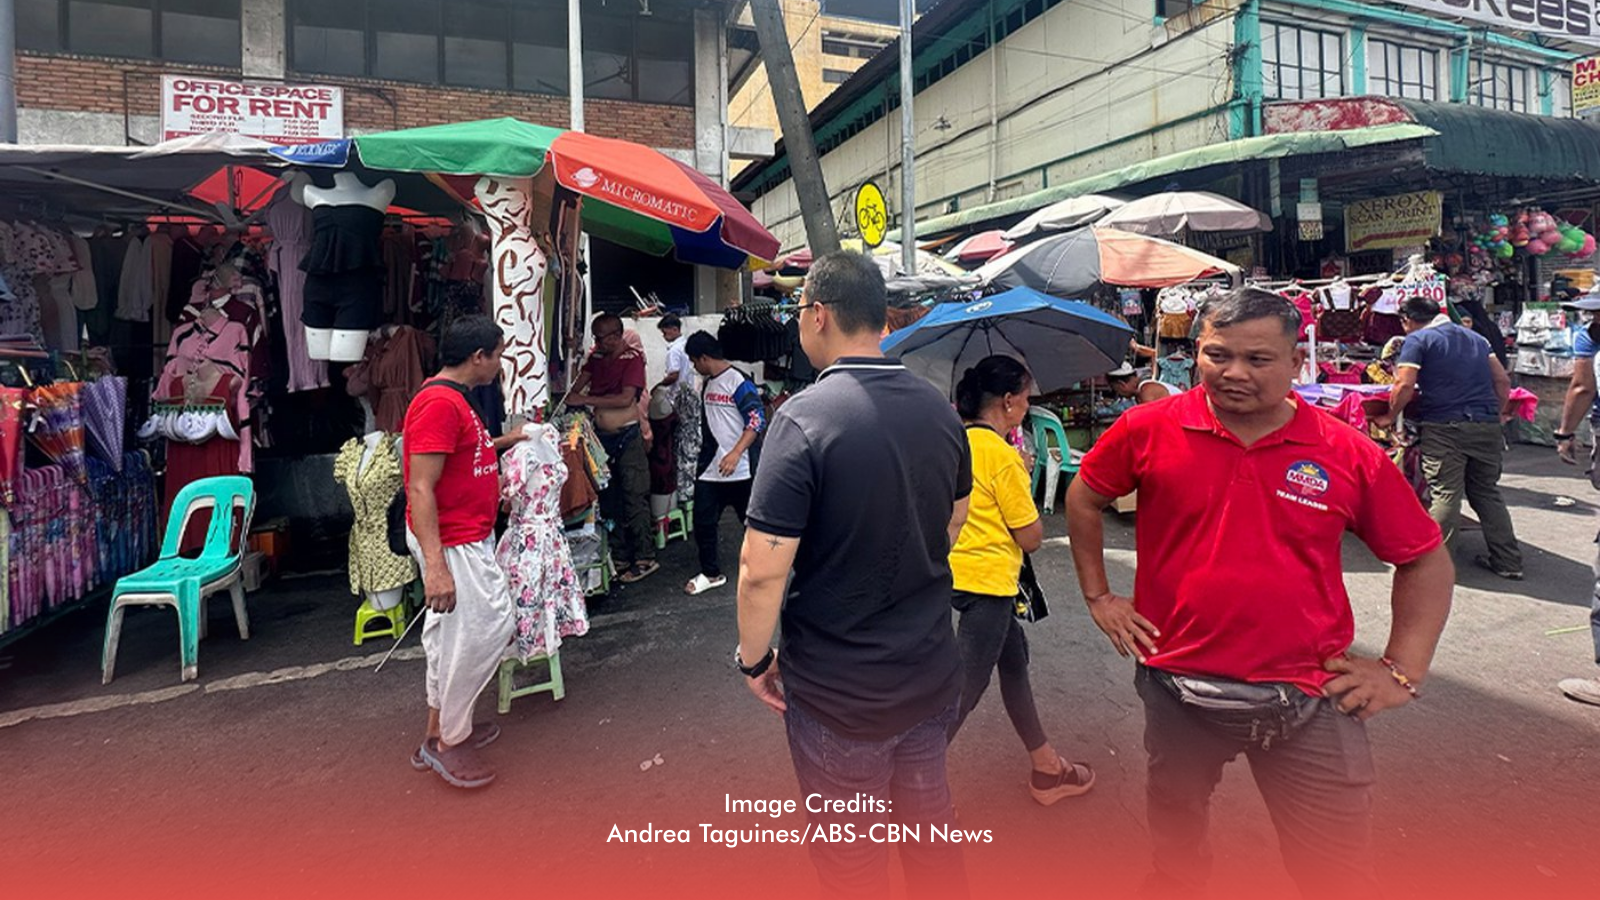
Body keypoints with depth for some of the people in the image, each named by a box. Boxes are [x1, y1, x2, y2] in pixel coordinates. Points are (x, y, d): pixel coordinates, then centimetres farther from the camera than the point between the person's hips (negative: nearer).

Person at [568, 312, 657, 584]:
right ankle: (622, 557, 23)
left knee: (634, 498, -4)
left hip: (627, 436, -7)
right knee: (610, 500, 12)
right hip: (602, 436, 7)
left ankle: (645, 558, 4)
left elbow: (626, 399, -20)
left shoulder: (632, 358, -11)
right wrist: (569, 400, -10)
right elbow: (579, 384, 11)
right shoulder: (597, 357, 10)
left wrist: (585, 400, -19)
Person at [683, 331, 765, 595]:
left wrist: (735, 453, -27)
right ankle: (711, 573, 22)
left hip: (738, 469, -7)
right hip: (710, 469, 8)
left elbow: (757, 421, -20)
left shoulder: (739, 381, -14)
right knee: (703, 521, 8)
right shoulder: (708, 383, 12)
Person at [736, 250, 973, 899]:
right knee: (930, 824, 26)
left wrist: (754, 658, -7)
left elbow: (762, 569, -24)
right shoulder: (938, 409, -1)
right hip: (933, 674, 6)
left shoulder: (803, 418, -23)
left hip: (837, 694, -6)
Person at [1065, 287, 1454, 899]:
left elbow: (1426, 560, 6)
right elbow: (1083, 498, 10)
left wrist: (1403, 670, -1)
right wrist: (1098, 596, 7)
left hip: (1310, 702, 0)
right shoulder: (1148, 430, -6)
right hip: (1178, 692, 1)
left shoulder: (1350, 455, -5)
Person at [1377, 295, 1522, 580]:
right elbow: (1503, 380, 16)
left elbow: (1405, 386, -12)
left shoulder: (1417, 339, -2)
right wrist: (1498, 415, 24)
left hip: (1445, 428, -6)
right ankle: (1508, 562, 19)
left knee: (1445, 495, -5)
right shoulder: (1474, 337, 19)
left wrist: (1389, 417, 0)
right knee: (1488, 493, 14)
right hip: (1487, 425, 6)